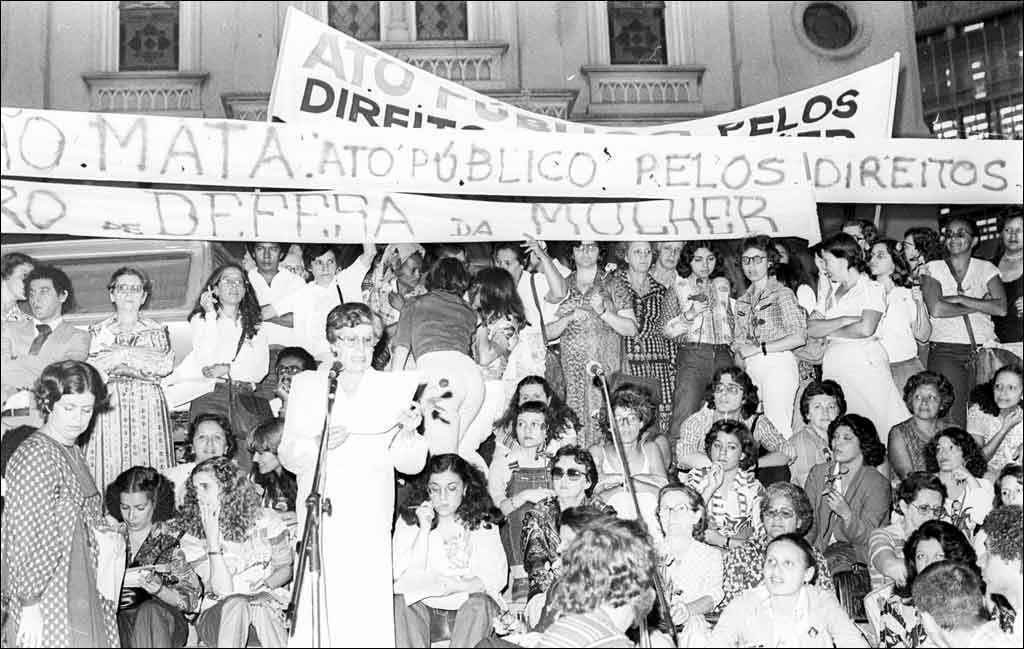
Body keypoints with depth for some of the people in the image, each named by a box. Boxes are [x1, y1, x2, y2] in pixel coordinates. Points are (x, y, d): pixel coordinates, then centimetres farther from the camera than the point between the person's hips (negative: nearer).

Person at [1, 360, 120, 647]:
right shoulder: (36, 454, -14)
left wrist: (104, 531, 7)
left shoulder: (73, 452, 13)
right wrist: (29, 604, -18)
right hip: (50, 601, -9)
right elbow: (25, 535, -17)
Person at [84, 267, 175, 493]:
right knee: (108, 465, -8)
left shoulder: (156, 330, 14)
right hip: (107, 407, 1)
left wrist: (122, 354, -3)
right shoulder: (98, 331, 16)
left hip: (147, 406, 0)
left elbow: (165, 364, -3)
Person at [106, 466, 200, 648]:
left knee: (150, 610, -33)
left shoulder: (173, 537, -1)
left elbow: (190, 600, -5)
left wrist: (151, 584, -21)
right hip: (118, 622, 2)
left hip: (164, 626, -2)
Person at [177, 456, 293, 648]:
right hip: (218, 614, 0)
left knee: (260, 605, -35)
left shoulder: (266, 520, -1)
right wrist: (212, 539, -19)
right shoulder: (192, 538, -4)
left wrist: (264, 585, -13)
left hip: (269, 605, 0)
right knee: (236, 604, -35)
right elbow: (222, 591, -13)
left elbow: (285, 568, 9)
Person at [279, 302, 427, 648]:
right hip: (320, 513, 0)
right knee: (321, 604, -12)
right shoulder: (307, 384, 11)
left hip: (370, 518, 0)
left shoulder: (393, 387, 10)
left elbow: (411, 465, 8)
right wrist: (317, 443, -11)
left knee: (370, 604, -11)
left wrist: (408, 432, -11)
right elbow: (287, 454, 8)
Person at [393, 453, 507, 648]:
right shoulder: (409, 519, -2)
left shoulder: (482, 522, -2)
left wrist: (458, 586, -28)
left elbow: (497, 576, -10)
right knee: (400, 602, -29)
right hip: (422, 605, 1)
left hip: (467, 606, 0)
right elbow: (404, 576, -11)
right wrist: (424, 530, -20)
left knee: (480, 603, -32)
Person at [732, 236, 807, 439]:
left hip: (777, 365, -6)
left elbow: (799, 337, -12)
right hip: (750, 369, 6)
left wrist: (759, 348, -12)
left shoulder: (782, 293, -3)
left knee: (778, 430, -10)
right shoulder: (743, 300, 15)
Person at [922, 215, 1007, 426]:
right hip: (944, 352, -2)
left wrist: (960, 299, -7)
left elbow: (1001, 308, -2)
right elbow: (936, 309, -8)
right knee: (952, 416, -12)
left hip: (982, 351, 2)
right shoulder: (933, 269, 8)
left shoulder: (985, 269, 13)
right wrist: (980, 305, -3)